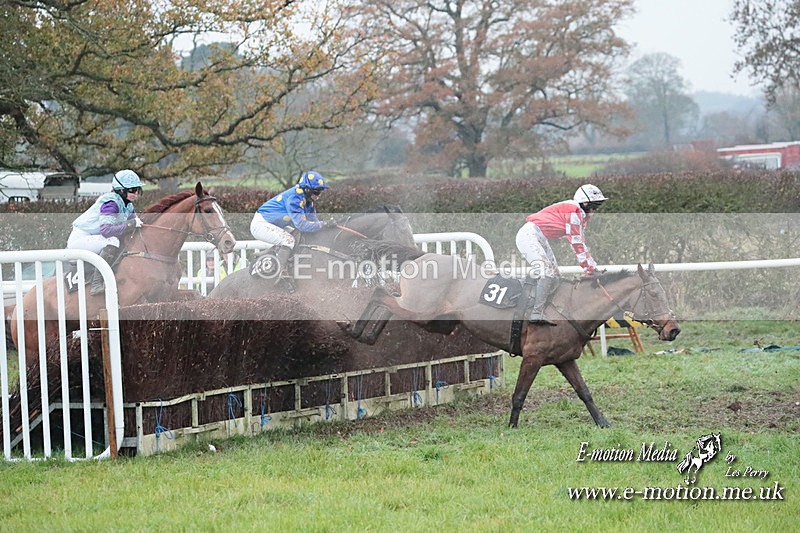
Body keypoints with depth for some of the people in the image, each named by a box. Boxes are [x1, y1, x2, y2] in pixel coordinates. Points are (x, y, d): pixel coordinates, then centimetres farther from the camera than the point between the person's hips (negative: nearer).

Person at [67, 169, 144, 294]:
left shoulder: (128, 205, 6)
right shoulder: (110, 203, -22)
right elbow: (106, 230, -34)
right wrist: (130, 224, -32)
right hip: (79, 239, -10)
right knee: (112, 241, -31)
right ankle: (97, 283, -34)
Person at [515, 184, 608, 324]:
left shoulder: (581, 214, 15)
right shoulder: (574, 211, -18)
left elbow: (581, 244, 17)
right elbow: (577, 244, -19)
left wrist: (593, 267, 12)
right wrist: (590, 269, -15)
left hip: (540, 239, 11)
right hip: (529, 235, -11)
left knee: (554, 279, 7)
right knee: (547, 272, -24)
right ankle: (536, 315, -21)